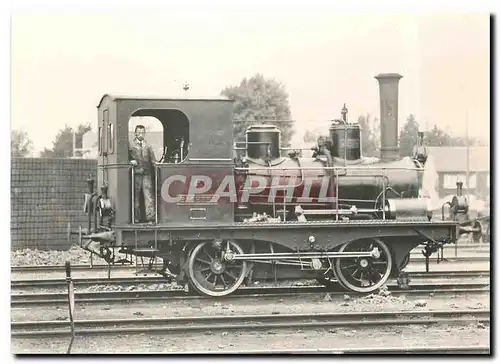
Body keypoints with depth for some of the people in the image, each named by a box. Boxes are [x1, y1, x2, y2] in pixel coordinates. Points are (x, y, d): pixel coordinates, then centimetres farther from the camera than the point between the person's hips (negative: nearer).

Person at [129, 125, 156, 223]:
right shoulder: (131, 145, 6)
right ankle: (136, 217, 9)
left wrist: (155, 165, -2)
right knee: (136, 196, 2)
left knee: (148, 195, -6)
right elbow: (127, 157, 9)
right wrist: (131, 161, -10)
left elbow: (152, 159, 14)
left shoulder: (147, 146, 14)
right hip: (136, 172, -1)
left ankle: (150, 217, -8)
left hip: (147, 173, 1)